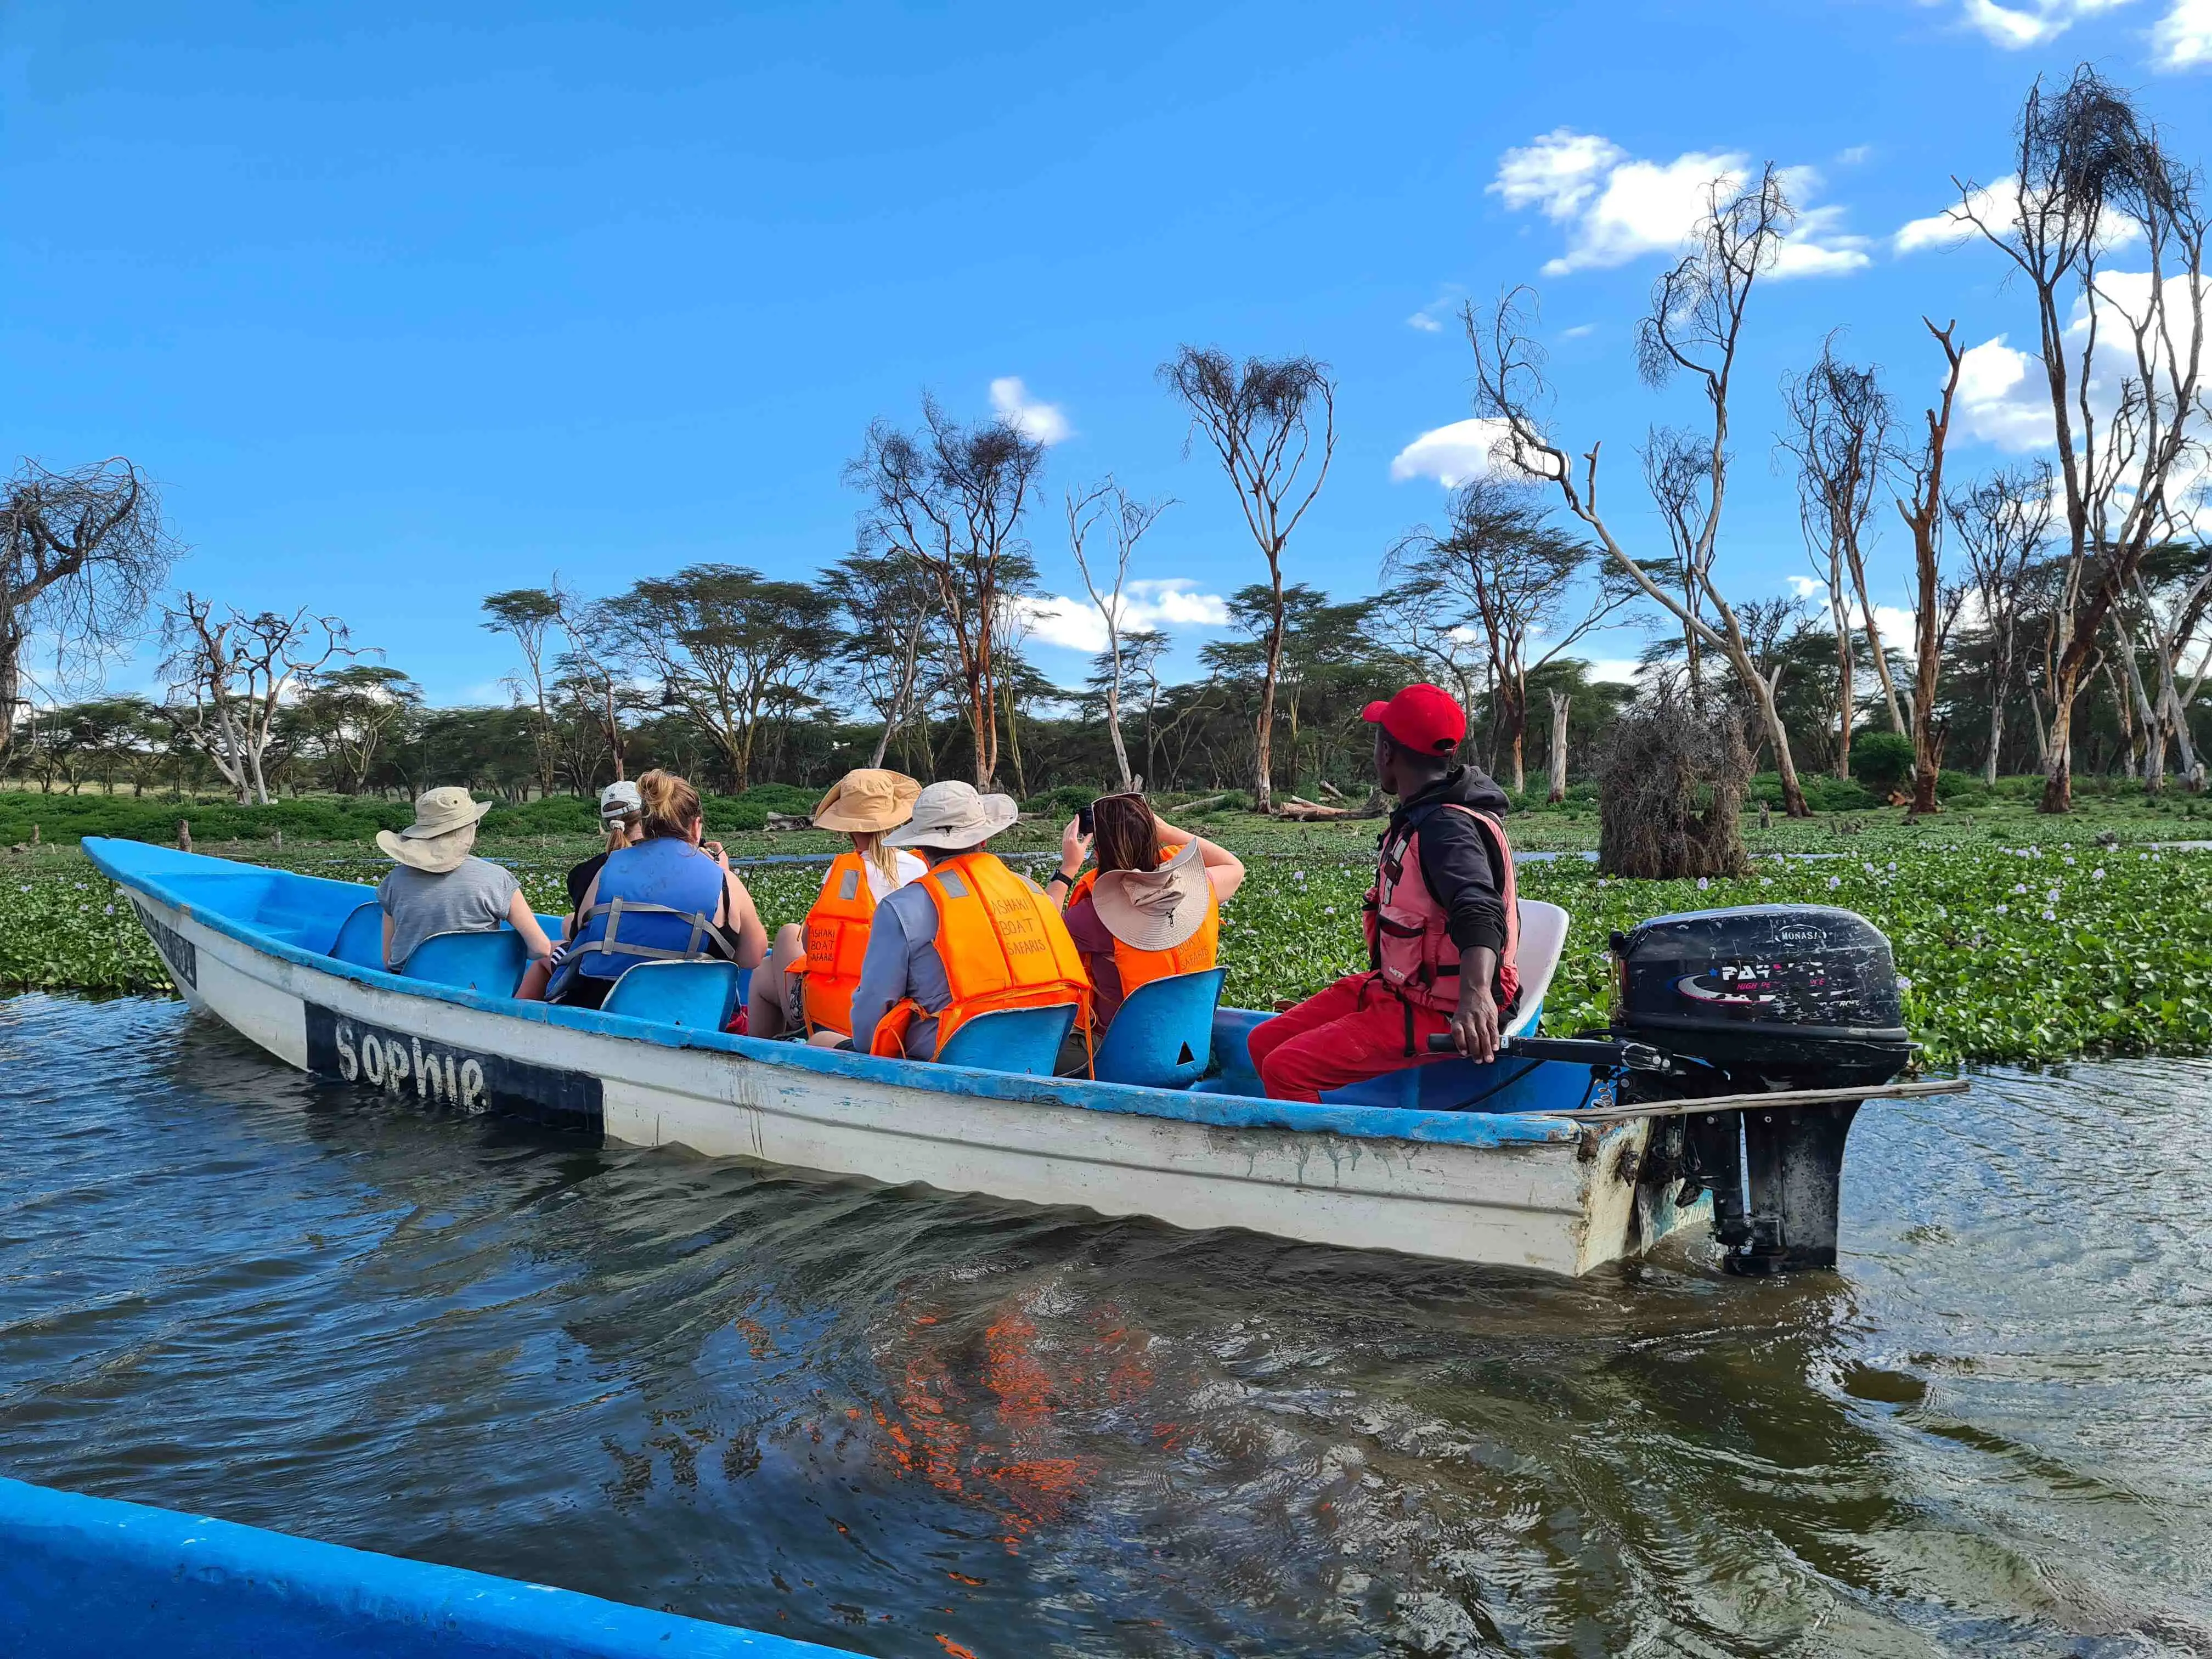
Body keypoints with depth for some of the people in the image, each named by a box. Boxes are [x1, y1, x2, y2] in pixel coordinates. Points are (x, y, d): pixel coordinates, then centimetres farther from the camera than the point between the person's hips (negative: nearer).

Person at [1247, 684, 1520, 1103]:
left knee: (1286, 1070, -21)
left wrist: (1476, 994, -59)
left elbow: (1478, 910, -41)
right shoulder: (1422, 814, 8)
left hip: (1438, 1013, -10)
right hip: (1394, 987, 10)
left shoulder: (1448, 827, -23)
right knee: (1265, 1043, 6)